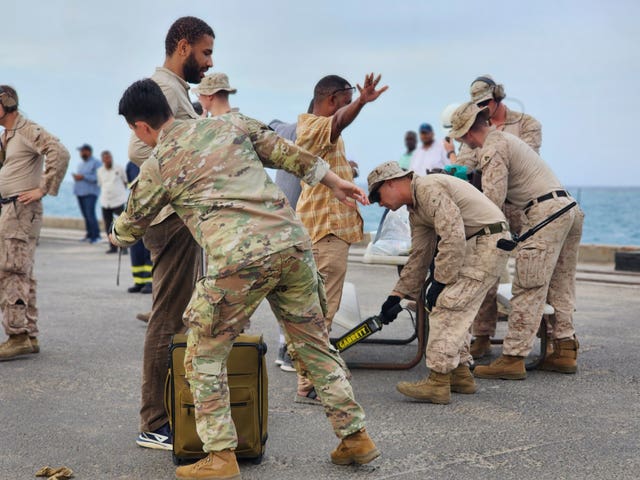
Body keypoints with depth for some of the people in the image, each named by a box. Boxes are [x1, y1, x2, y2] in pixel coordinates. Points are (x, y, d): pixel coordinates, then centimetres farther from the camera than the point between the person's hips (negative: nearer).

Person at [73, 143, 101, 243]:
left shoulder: (96, 163, -3)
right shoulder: (81, 164, 24)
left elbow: (97, 178, -13)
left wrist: (83, 177, -17)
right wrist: (76, 177, 6)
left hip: (90, 192, -8)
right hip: (80, 192, 8)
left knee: (90, 214, -15)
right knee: (85, 215, 5)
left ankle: (96, 235, -13)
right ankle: (89, 234, 8)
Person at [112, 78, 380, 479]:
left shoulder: (157, 167, 11)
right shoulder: (229, 123, 18)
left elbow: (131, 227, 27)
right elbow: (285, 152, 20)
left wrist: (116, 235, 50)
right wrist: (333, 180, 30)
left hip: (239, 259, -5)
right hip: (291, 240, 5)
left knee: (205, 355, 13)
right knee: (315, 345, 19)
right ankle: (356, 438, 24)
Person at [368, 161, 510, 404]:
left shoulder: (430, 189, -16)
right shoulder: (416, 209, 16)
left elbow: (453, 237, -24)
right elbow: (419, 256, 21)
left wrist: (440, 281, -18)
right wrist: (397, 295, 19)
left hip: (488, 241, -10)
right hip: (473, 245, 10)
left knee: (446, 307, -12)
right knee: (456, 310, 14)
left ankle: (438, 383, -10)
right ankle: (460, 374, 22)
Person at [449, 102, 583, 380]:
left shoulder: (492, 150, -7)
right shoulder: (505, 138, 24)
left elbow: (493, 200, -14)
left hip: (546, 211, -10)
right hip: (569, 207, 10)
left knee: (528, 290, -10)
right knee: (560, 286, 13)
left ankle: (513, 359, -10)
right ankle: (565, 352, 17)